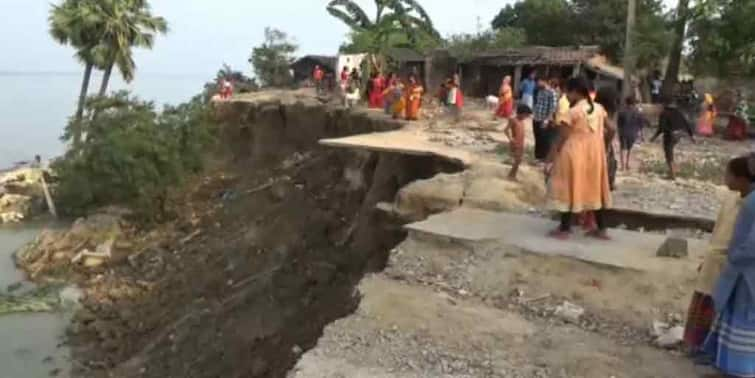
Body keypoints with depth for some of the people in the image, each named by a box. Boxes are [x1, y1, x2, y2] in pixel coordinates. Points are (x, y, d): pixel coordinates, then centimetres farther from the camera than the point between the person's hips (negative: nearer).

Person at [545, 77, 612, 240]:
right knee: (594, 189, 14)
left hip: (575, 155, -6)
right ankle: (601, 229, 20)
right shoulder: (599, 109, 3)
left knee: (569, 189, 4)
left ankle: (564, 229, 8)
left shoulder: (573, 112, -14)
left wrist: (550, 160, -8)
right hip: (595, 154, 6)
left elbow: (562, 139, -14)